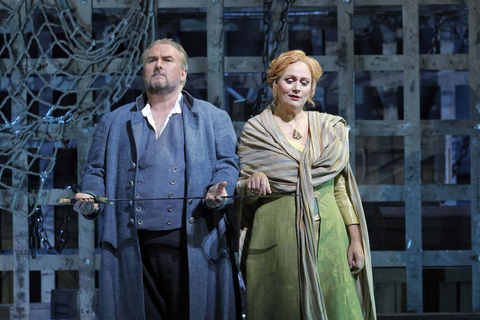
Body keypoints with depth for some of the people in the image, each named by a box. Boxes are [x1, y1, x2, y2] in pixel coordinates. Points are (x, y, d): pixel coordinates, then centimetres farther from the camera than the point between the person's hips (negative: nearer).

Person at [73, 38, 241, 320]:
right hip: (133, 248, 2)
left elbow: (227, 164, 6)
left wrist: (218, 190, -15)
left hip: (192, 245, -2)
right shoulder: (114, 122, 22)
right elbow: (96, 170, 18)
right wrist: (90, 197, -3)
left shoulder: (213, 118, 15)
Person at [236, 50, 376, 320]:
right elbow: (243, 193, 8)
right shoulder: (256, 131, 6)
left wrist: (356, 240, 4)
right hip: (277, 238, -2)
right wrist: (252, 183, -15)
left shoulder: (329, 128, 11)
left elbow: (341, 188, 11)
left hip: (328, 235, 2)